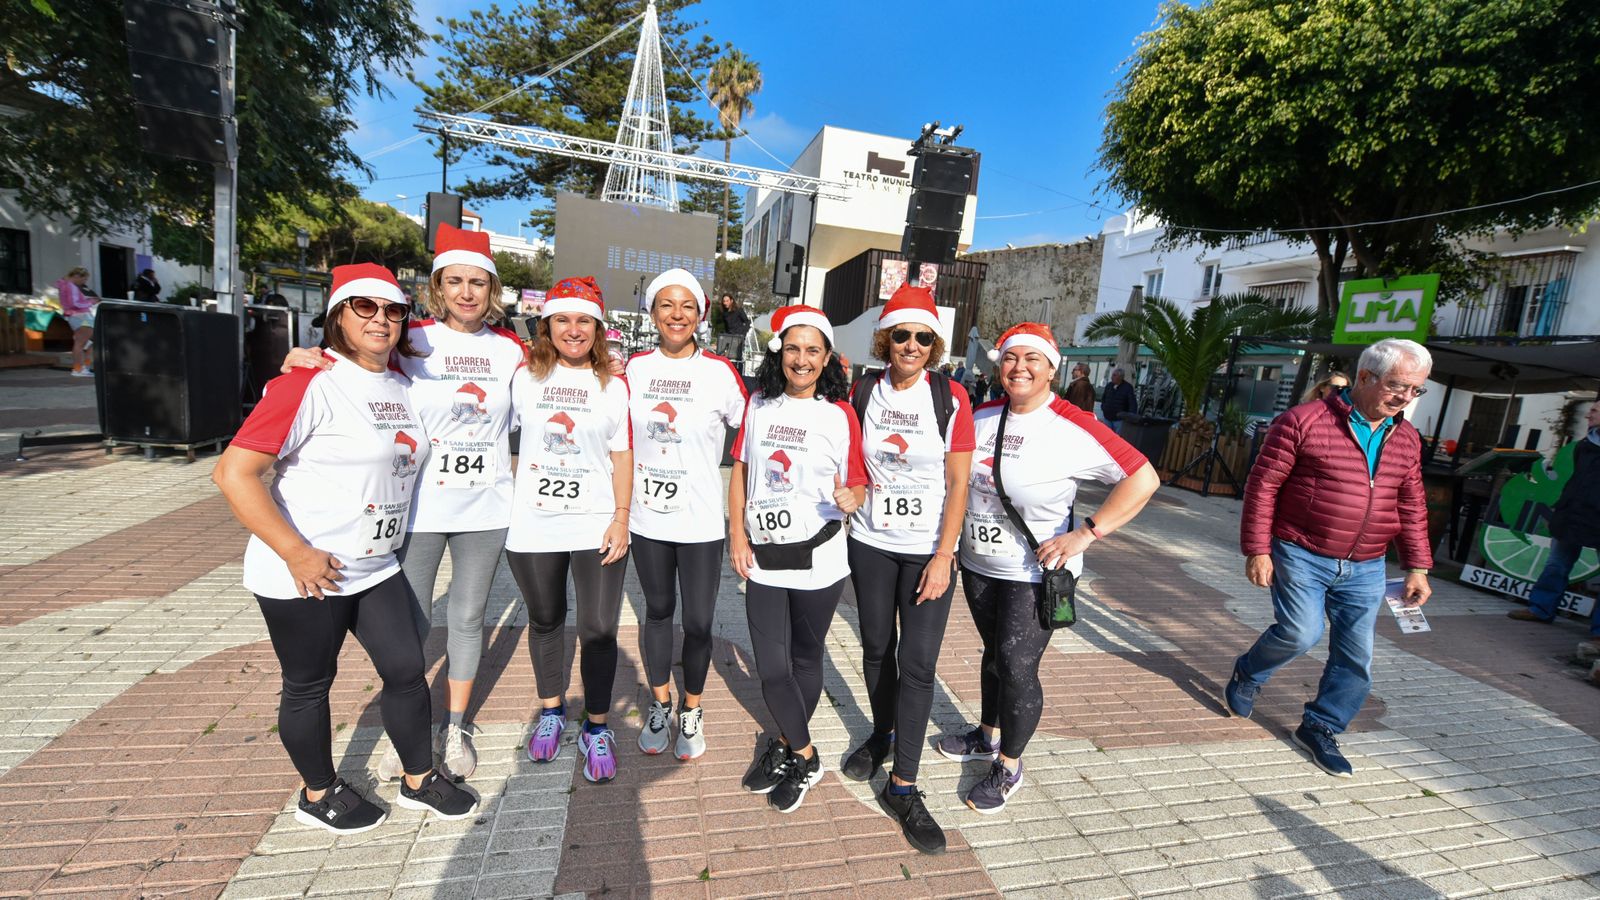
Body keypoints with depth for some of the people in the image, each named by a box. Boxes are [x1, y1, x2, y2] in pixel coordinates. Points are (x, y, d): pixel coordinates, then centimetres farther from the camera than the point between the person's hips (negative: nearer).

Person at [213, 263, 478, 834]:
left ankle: (419, 781, 30)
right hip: (304, 575, -6)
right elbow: (234, 472, -19)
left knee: (407, 669, 10)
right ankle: (319, 795, 36)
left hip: (376, 569, 6)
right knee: (309, 686, 13)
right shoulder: (311, 384, -16)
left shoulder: (400, 386, 5)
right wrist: (298, 553, -21)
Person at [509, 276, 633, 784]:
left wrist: (621, 519, -5)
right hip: (533, 527, 2)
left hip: (596, 527, -1)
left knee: (599, 629, 1)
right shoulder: (525, 378, 4)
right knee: (545, 621, 17)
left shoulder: (614, 386, 2)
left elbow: (622, 456, 2)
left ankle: (596, 728, 20)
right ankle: (550, 711, 39)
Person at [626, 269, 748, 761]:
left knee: (698, 622, 5)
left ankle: (691, 710, 32)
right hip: (647, 517, 3)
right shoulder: (634, 368, 2)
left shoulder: (720, 371, -7)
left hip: (700, 521, -2)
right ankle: (659, 704, 40)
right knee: (658, 610, 18)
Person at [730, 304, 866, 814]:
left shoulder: (840, 415, -6)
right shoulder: (759, 404, 3)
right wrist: (737, 535, 1)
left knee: (804, 660, 14)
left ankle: (789, 747, 40)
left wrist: (850, 499, -26)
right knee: (771, 667, 6)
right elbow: (740, 470, 8)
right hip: (762, 559, 3)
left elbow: (858, 485, -3)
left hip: (817, 560, -2)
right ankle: (804, 756, 32)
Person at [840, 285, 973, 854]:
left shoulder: (951, 397, -8)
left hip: (929, 549, -2)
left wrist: (944, 556, -13)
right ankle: (882, 734, 42)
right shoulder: (862, 392, -1)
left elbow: (958, 483, -9)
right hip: (871, 543, 3)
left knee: (917, 662, -2)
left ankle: (902, 787, 14)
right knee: (877, 647, 16)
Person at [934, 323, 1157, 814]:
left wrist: (1085, 534, -21)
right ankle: (988, 735, 42)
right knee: (994, 653, 20)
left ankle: (1008, 767, 25)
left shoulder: (1075, 428, -17)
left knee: (1017, 666, 2)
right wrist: (950, 538, 4)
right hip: (978, 563, 5)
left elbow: (1143, 478, -16)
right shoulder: (982, 417, 0)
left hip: (1034, 572, -5)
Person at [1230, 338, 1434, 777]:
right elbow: (1263, 485, -11)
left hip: (1365, 569, 6)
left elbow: (1411, 507, 17)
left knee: (1356, 657, 6)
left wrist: (1417, 567, 11)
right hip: (1301, 556, -6)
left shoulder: (1406, 439, 9)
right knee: (1301, 632, -16)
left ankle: (1320, 729, 25)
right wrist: (1257, 550, -14)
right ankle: (1247, 675, 15)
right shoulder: (1305, 421, -11)